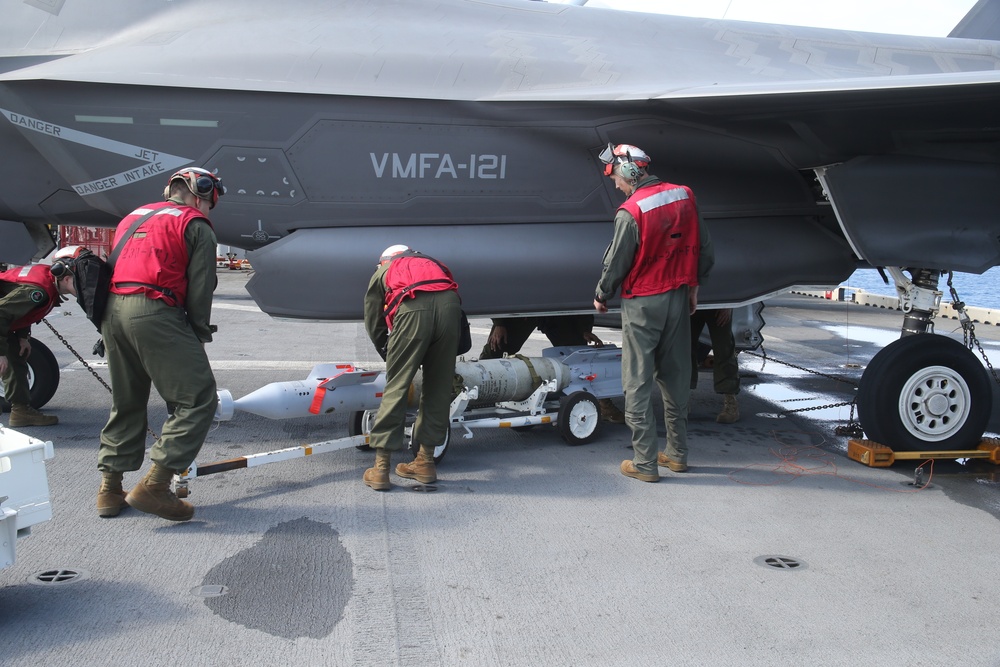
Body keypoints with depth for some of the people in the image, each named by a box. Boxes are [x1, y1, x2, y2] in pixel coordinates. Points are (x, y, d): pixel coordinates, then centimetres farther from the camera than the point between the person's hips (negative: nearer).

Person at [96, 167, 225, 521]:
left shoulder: (133, 217, 28)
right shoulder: (196, 226, 5)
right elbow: (199, 290, -3)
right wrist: (199, 337, 8)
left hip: (112, 311, 8)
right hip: (154, 312, -8)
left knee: (126, 402, 19)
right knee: (197, 399, -5)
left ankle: (110, 489, 22)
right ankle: (153, 486, -12)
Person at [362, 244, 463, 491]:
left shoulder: (381, 273, 33)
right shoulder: (430, 263, 42)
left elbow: (374, 326, 31)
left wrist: (390, 356, 44)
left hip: (413, 309, -3)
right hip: (449, 304, 3)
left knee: (396, 387, 3)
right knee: (438, 388, 13)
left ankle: (380, 469, 5)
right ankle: (425, 462, 22)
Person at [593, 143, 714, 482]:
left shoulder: (631, 212, -18)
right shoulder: (684, 196, 2)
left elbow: (617, 263, -11)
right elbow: (704, 248, 9)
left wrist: (601, 296, 5)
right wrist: (693, 283, 21)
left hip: (642, 304, -6)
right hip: (678, 296, 6)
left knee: (638, 383, 2)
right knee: (676, 377, 15)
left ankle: (645, 462, 5)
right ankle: (677, 454, 24)